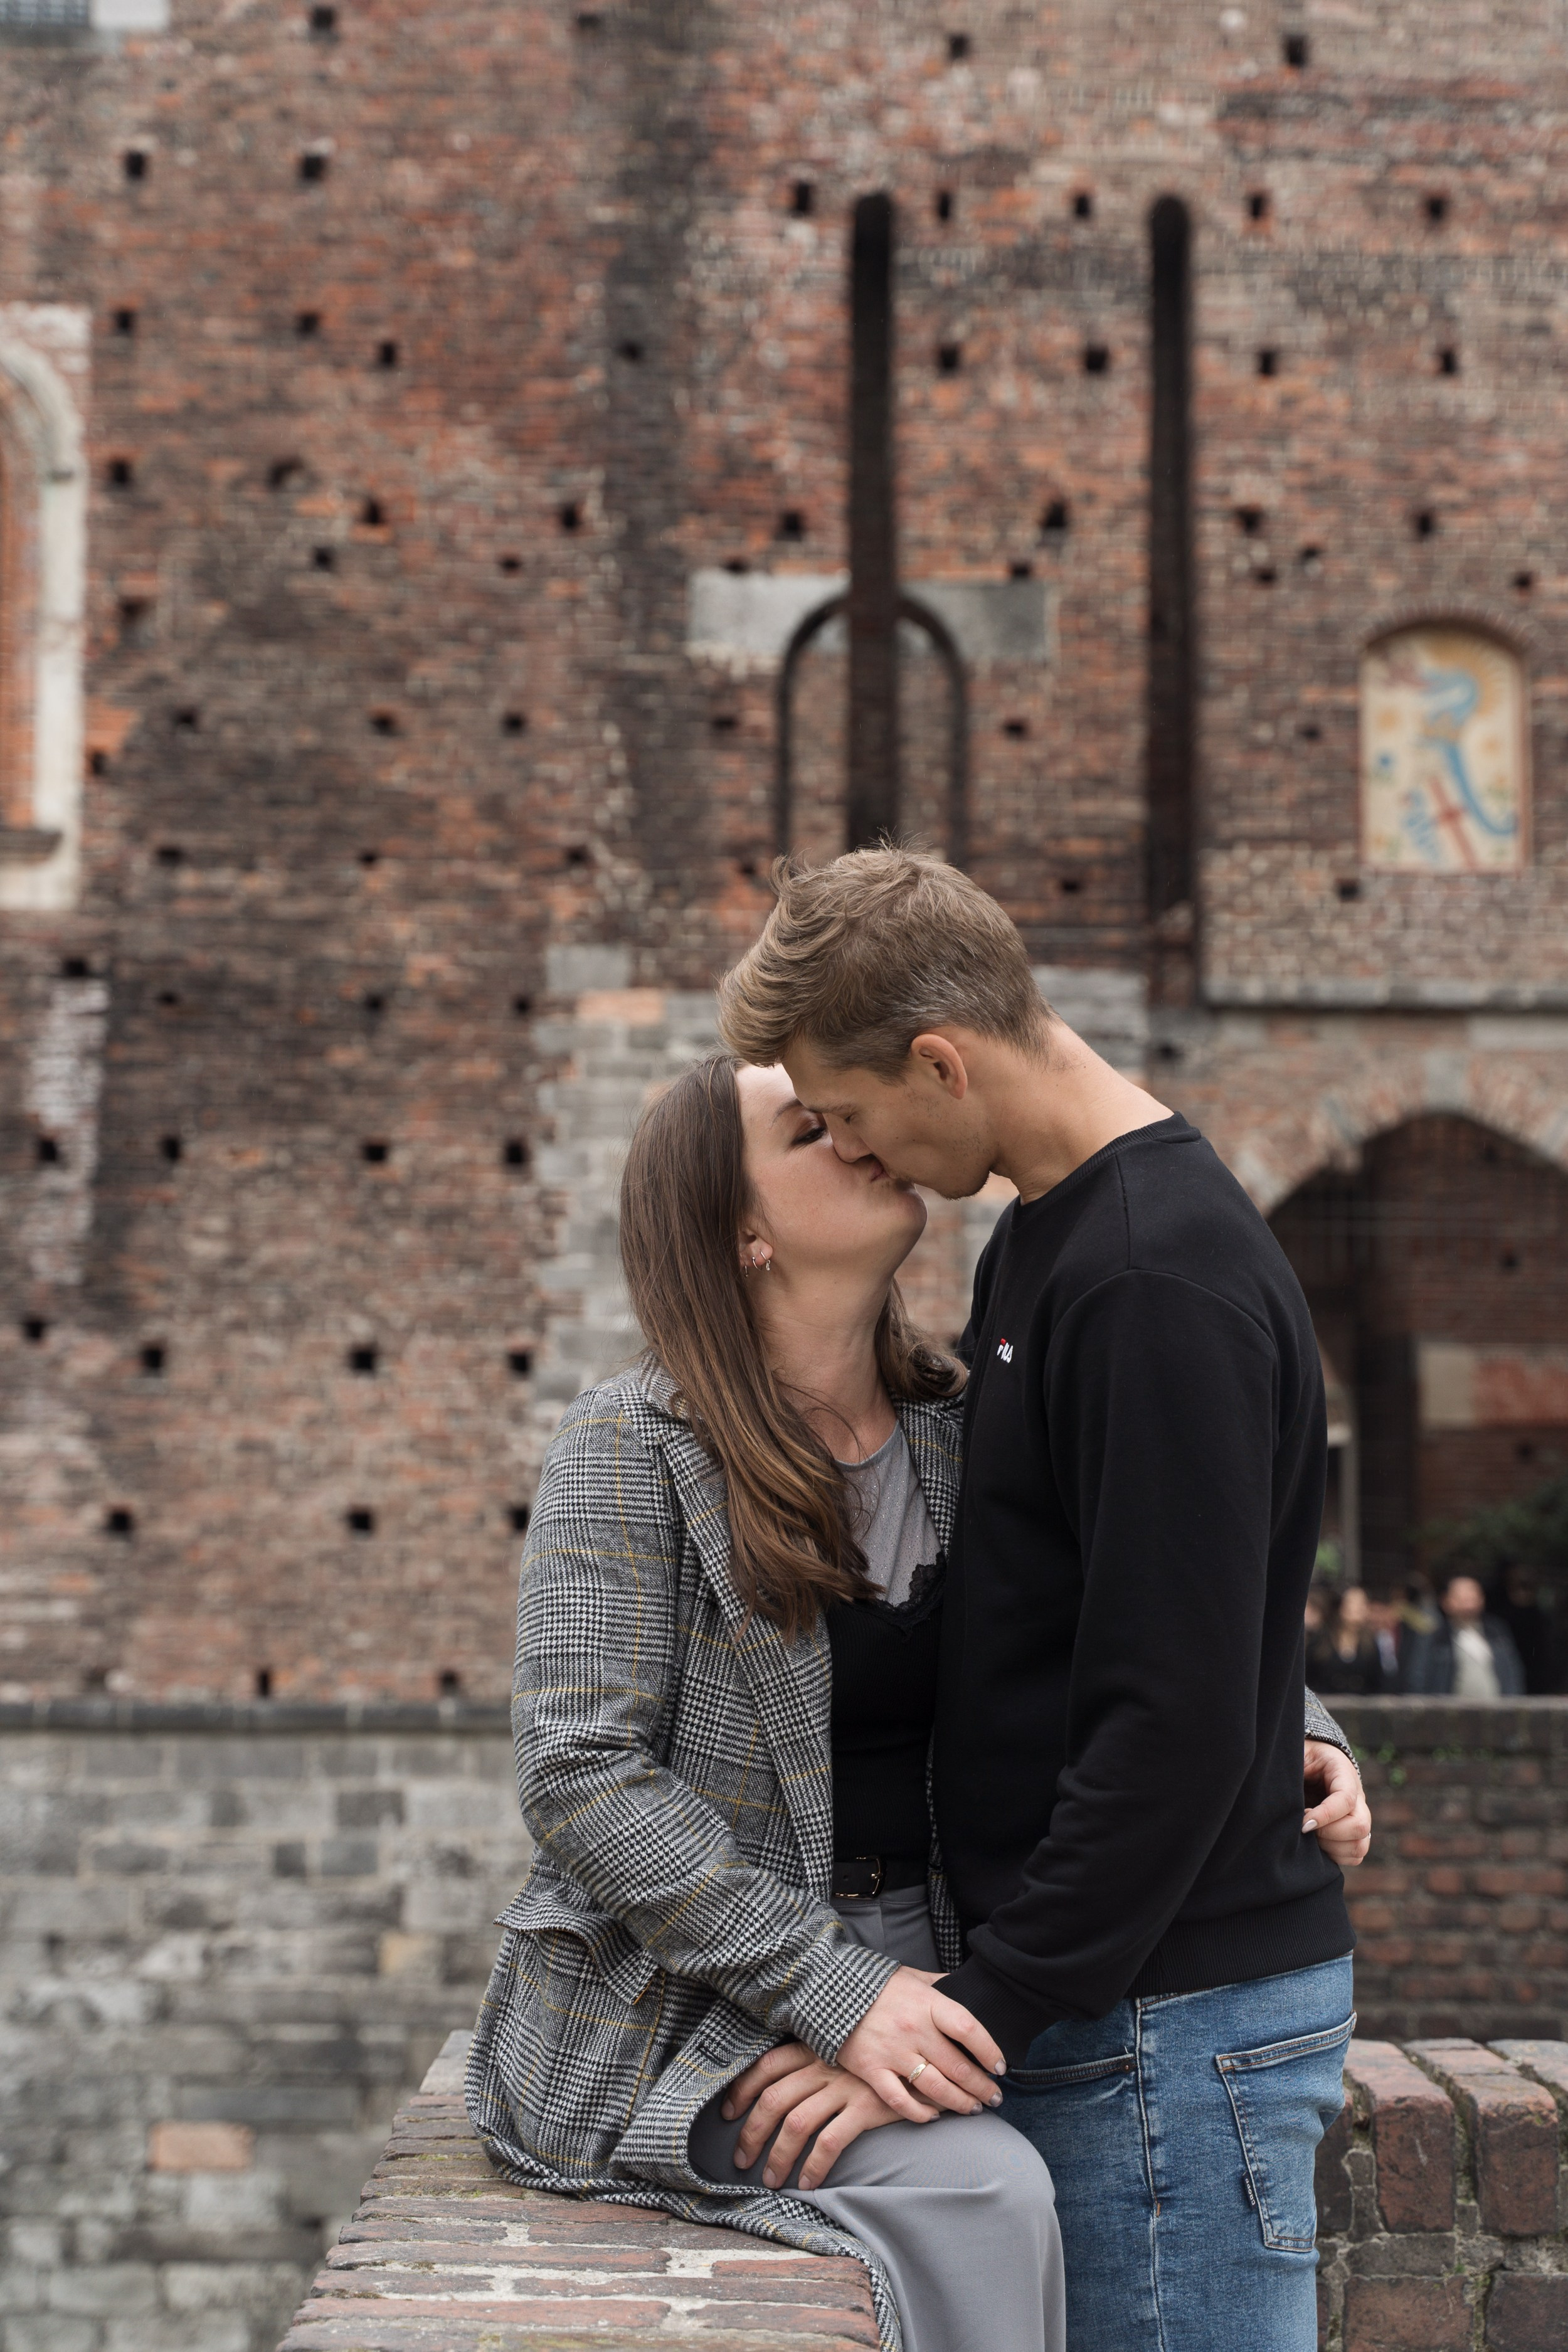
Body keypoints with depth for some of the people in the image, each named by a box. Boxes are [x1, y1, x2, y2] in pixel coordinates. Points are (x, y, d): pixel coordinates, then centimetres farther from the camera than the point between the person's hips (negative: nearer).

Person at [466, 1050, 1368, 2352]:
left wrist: (1300, 1734, -5)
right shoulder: (634, 1446, -9)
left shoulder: (960, 1436, 7)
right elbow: (581, 1773, -16)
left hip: (906, 1967, 5)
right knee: (978, 2192, -29)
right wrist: (836, 1992, -22)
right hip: (669, 2003, -5)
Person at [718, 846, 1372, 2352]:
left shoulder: (1165, 1283, -18)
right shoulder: (1041, 1239, 13)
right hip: (1107, 1990, 9)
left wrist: (987, 2005, -19)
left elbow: (1179, 1719, -22)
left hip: (1172, 2015, -9)